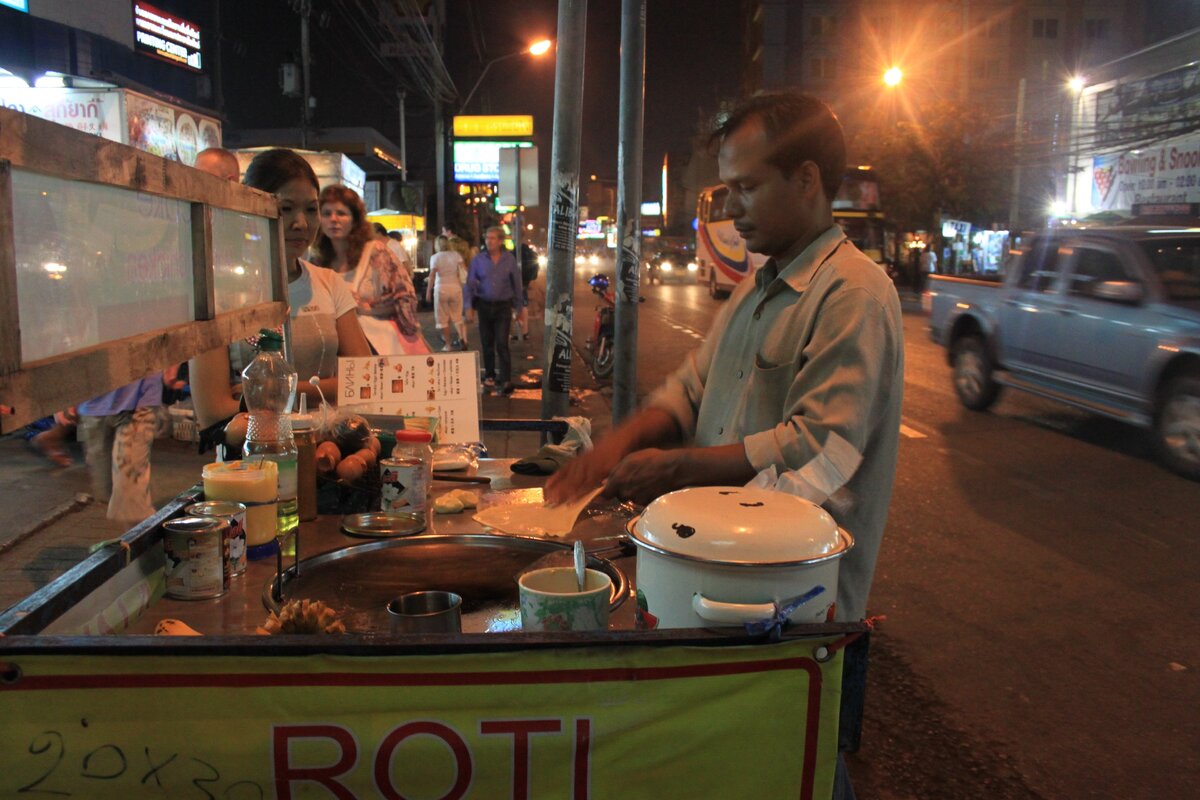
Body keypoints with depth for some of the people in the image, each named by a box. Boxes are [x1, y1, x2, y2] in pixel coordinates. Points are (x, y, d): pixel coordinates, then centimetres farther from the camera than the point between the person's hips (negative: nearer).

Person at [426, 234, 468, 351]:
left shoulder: (435, 257, -4)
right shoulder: (456, 255, 3)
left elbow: (432, 275, -9)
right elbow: (464, 268, -8)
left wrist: (428, 291, -7)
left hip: (441, 288, -2)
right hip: (455, 287, 3)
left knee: (443, 319, 7)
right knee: (457, 317, 13)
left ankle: (448, 344, 6)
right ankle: (462, 338, -8)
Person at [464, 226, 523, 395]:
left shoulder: (509, 259, -1)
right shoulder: (478, 260, -1)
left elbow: (516, 284, 5)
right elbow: (470, 284, 2)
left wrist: (518, 306, 7)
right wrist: (469, 307, -4)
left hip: (503, 306, -2)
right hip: (484, 305, 2)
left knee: (502, 344, -10)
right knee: (487, 343, 11)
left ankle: (506, 381, -10)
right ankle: (490, 375, 27)